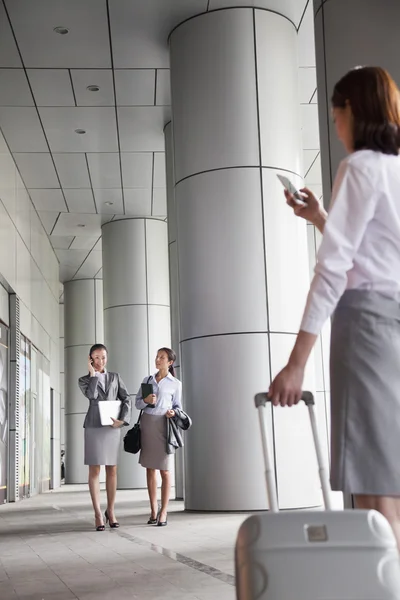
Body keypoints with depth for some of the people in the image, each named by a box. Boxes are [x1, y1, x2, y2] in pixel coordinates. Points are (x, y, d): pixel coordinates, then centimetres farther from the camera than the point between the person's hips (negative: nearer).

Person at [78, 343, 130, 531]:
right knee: (94, 470, -4)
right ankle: (98, 514, -1)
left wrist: (122, 419, -10)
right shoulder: (84, 380, 6)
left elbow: (126, 399, 5)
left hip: (112, 427, 2)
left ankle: (110, 511, 15)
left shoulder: (115, 377, 13)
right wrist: (93, 373, -6)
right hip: (94, 427, -2)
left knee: (112, 470, 4)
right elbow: (91, 394, -16)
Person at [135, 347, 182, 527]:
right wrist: (146, 400, -10)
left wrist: (173, 413, -12)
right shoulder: (147, 380, 12)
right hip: (146, 423, 3)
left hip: (163, 425, -3)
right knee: (150, 469, 5)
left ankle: (163, 512, 1)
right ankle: (153, 510, 11)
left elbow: (178, 406, 10)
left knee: (164, 470, -4)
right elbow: (137, 403, 11)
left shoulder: (176, 384, 5)